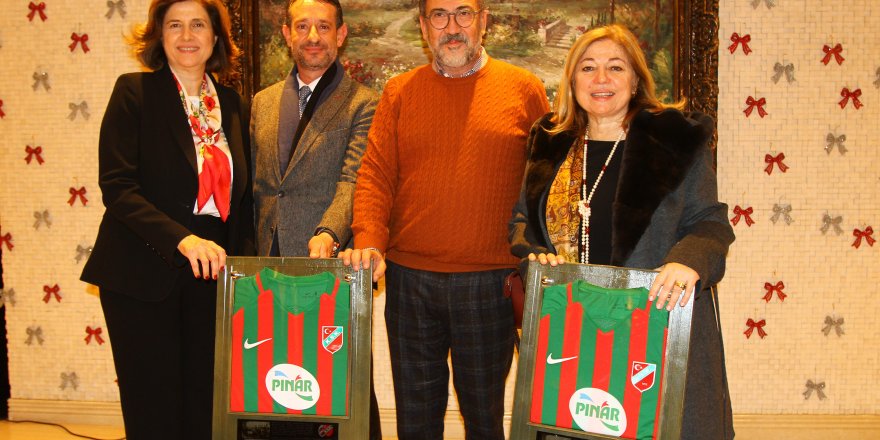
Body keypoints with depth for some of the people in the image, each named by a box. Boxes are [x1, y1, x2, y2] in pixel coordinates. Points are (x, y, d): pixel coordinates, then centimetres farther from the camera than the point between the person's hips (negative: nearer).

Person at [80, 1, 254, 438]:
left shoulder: (230, 103, 10)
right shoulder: (134, 91, -3)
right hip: (144, 274, -4)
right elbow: (117, 187, -12)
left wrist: (243, 262, 1)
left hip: (210, 272, 4)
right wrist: (181, 239, -24)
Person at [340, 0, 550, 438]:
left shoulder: (524, 89, 2)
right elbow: (375, 174, 2)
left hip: (489, 284, -1)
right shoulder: (399, 92, 7)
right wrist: (368, 241, -13)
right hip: (409, 280, 2)